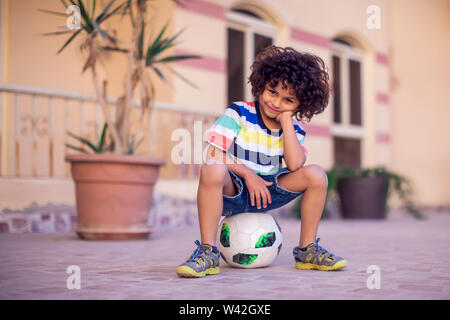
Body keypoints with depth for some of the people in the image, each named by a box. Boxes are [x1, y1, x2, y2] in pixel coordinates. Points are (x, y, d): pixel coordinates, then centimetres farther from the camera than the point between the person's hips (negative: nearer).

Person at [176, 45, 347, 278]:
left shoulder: (295, 130, 5)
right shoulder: (239, 113, -6)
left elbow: (295, 165, -16)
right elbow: (214, 155, -12)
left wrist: (286, 121, -14)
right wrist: (247, 173, -18)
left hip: (266, 193, 4)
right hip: (232, 191, -4)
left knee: (316, 175, -16)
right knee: (212, 170, -39)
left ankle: (307, 250, -3)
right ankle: (207, 252, -29)